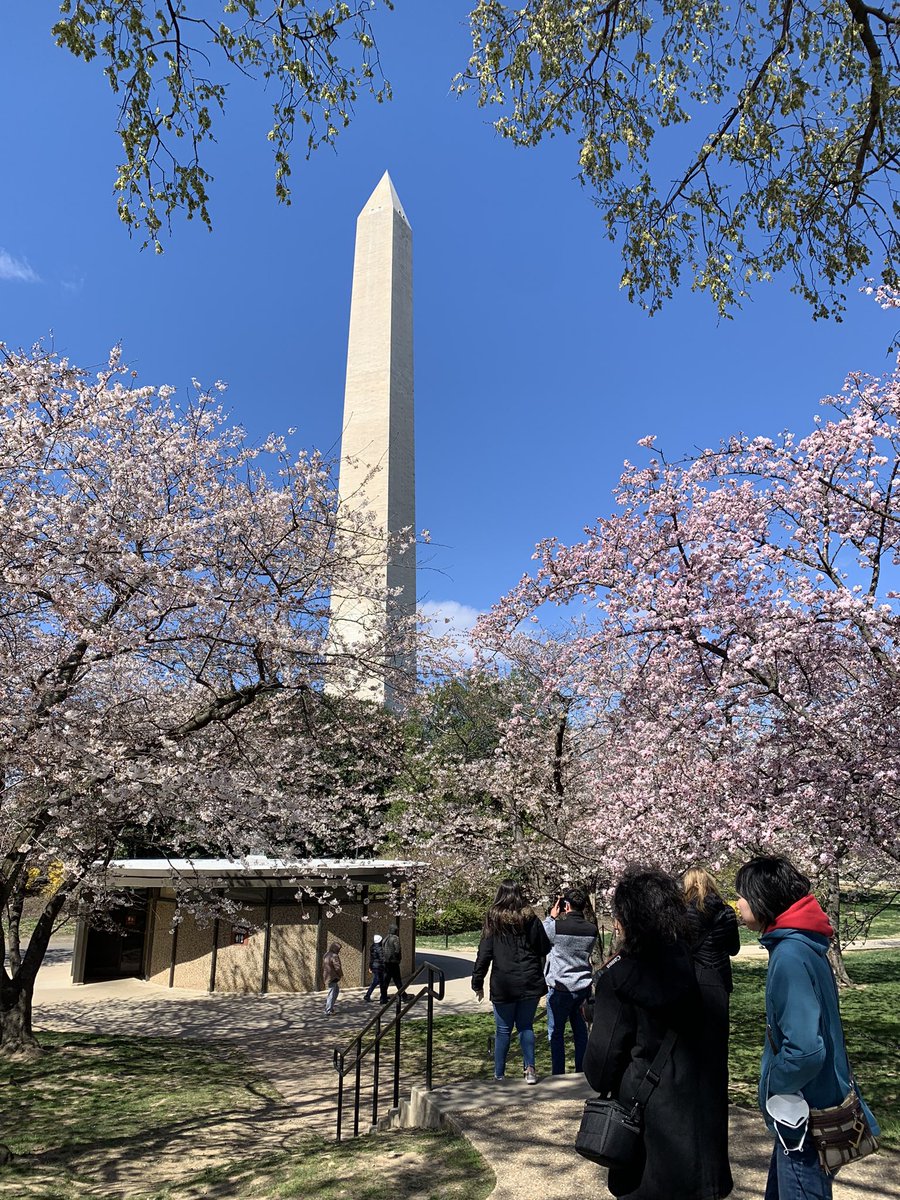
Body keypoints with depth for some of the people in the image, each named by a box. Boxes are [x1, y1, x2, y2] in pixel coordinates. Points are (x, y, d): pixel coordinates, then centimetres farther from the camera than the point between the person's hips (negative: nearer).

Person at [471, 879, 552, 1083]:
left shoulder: (493, 920, -4)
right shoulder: (530, 918, -1)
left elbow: (484, 954, -4)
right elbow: (545, 949, 4)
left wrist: (477, 983, 2)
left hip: (503, 984, -1)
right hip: (530, 982, 1)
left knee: (503, 1030, 10)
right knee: (526, 1026, 13)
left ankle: (499, 1075, 16)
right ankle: (530, 1068, 0)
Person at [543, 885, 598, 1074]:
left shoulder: (556, 926, -19)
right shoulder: (592, 929, -4)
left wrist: (551, 917, 8)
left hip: (561, 989, -5)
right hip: (583, 987, 5)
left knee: (556, 1033, 7)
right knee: (580, 1031, 17)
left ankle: (558, 1076, 12)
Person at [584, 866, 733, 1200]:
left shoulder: (619, 976, -20)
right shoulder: (696, 962, -6)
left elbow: (604, 1050, -12)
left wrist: (600, 1084, 5)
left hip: (648, 1110, -4)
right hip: (701, 1109, 5)